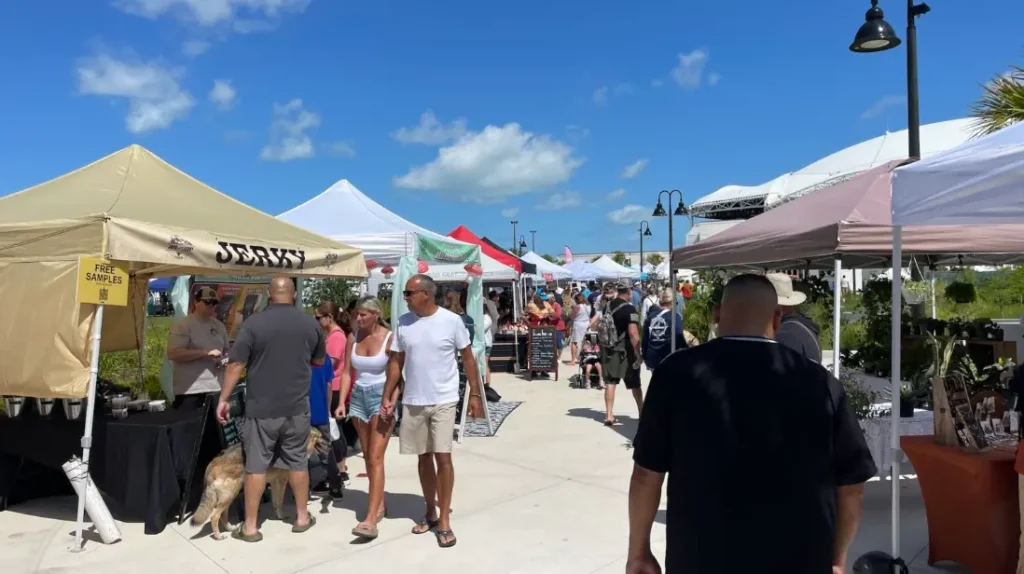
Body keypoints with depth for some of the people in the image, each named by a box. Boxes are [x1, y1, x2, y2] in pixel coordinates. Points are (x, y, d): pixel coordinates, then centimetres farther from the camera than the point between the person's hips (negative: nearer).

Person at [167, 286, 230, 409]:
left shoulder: (219, 326, 13)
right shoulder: (183, 325, -7)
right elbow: (172, 354, -17)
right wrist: (205, 352, -20)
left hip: (217, 389, 6)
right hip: (191, 390, -6)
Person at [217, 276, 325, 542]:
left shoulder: (254, 323, -8)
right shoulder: (310, 324, 1)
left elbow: (236, 365, -9)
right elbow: (319, 361, 15)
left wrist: (223, 399, -1)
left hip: (262, 407, -2)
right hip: (297, 406, 3)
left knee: (256, 465, 6)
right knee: (297, 461, 13)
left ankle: (250, 526, 13)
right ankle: (302, 517, 24)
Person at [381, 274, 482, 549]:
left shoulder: (451, 321, -9)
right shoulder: (403, 322, 1)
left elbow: (468, 357, -2)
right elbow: (396, 361, 7)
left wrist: (475, 393, -4)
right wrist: (387, 397, 4)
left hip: (443, 401, -3)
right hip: (412, 402, 4)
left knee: (442, 456, -5)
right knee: (424, 457, 13)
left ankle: (444, 520, 7)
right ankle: (431, 511, 28)